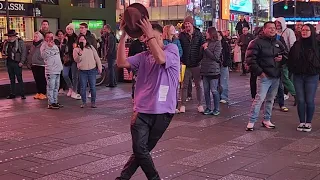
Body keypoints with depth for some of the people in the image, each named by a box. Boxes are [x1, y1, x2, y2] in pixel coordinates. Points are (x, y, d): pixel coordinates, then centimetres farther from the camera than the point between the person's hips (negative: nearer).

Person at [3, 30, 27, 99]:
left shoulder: (20, 42, -6)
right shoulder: (6, 43, 10)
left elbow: (24, 52, -8)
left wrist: (22, 62, -13)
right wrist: (6, 53, 1)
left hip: (17, 63, -6)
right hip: (9, 63, 6)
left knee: (19, 79, -5)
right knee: (12, 79, 12)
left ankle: (22, 94, 0)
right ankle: (12, 94, 19)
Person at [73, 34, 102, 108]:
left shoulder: (91, 47, 6)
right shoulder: (76, 49, 1)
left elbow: (96, 57, 8)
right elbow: (76, 60, -11)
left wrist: (99, 67, 4)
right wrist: (79, 54, -29)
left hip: (92, 70, 1)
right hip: (82, 71, -1)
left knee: (93, 87, 2)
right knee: (83, 87, 4)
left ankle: (93, 102, 12)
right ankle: (84, 102, 17)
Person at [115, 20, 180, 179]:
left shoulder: (172, 49, 0)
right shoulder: (144, 56, 11)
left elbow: (161, 58, -23)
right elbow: (121, 63, -1)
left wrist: (150, 34, -19)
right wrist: (123, 37, -6)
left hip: (162, 111, -3)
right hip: (142, 110, 3)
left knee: (143, 150, 9)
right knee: (140, 150, -3)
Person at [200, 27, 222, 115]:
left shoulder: (217, 43, -5)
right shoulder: (206, 43, 11)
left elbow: (215, 57, -14)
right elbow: (200, 55, 11)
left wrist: (206, 49, -11)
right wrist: (202, 47, -5)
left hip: (213, 70, -6)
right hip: (205, 70, 6)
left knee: (214, 90, -1)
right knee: (206, 91, 9)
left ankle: (217, 109, 11)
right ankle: (208, 108, 19)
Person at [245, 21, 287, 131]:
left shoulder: (278, 43, 14)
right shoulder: (257, 42, -7)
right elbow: (250, 59, -12)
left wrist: (282, 58, 1)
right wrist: (259, 72, -15)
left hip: (276, 76, 7)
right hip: (265, 76, -7)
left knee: (271, 99, 13)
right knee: (260, 98, -11)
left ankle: (266, 120, 24)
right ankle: (251, 121, -5)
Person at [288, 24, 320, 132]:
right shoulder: (296, 45, 7)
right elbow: (290, 59, 12)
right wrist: (292, 70, 3)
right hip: (298, 76, 3)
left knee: (309, 101, 1)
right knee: (300, 100, 4)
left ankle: (308, 122, 13)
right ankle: (302, 122, 14)